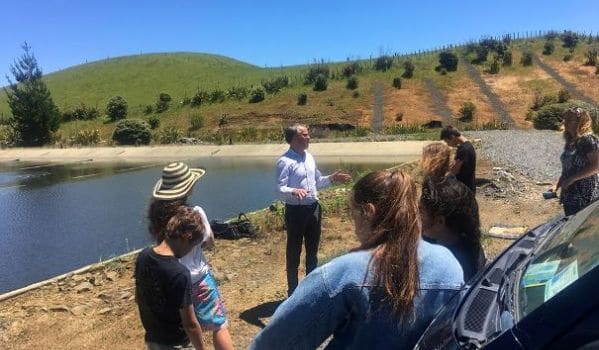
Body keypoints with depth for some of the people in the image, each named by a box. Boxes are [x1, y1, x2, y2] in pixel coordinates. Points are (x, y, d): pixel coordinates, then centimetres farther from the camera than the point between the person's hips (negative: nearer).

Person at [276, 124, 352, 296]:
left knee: (312, 249, 20)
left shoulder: (309, 157, 8)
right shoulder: (285, 161, -16)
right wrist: (294, 191, -39)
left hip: (314, 208, 7)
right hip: (295, 211, -7)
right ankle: (293, 289, 22)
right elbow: (280, 188, -22)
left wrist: (332, 178, 4)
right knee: (294, 251, 6)